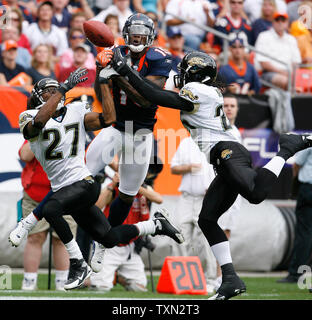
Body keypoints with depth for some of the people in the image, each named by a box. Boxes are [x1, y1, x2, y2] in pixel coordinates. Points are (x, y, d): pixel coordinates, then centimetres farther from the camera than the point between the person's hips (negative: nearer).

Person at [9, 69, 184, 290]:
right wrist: (66, 86, -27)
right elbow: (39, 121, -25)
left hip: (84, 183, -3)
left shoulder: (77, 112, 5)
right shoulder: (30, 119, 0)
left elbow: (108, 119, -8)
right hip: (62, 187, 3)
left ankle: (79, 265, -22)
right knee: (109, 239, 7)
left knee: (50, 208, -33)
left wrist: (104, 83, -8)